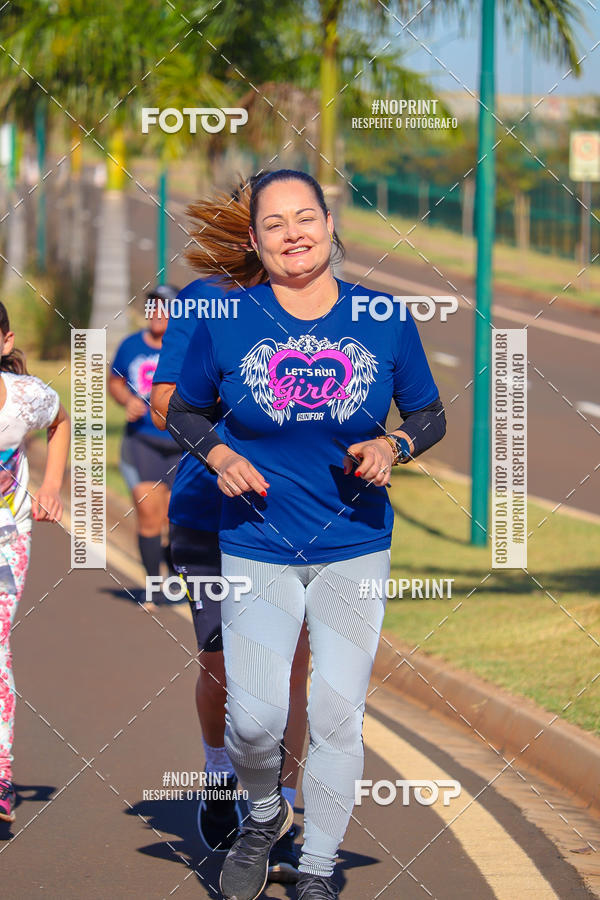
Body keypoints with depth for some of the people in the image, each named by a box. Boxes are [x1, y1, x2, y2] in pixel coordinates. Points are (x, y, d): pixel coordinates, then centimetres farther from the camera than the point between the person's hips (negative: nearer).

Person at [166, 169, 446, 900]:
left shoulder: (385, 320, -1)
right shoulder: (225, 320, -4)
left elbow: (430, 415, 9)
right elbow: (184, 411, 10)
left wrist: (392, 446, -11)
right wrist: (220, 457, -9)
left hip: (355, 546, 1)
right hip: (258, 549, -1)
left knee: (337, 717, 1)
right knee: (255, 717, -8)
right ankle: (265, 814, 24)